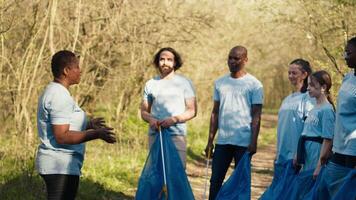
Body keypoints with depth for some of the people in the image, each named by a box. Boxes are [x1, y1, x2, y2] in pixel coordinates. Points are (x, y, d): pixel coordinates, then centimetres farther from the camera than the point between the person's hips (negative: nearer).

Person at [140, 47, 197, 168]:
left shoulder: (184, 83, 4)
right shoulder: (150, 84, 13)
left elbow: (192, 111, 2)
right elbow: (144, 111, 16)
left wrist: (174, 119, -14)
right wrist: (151, 119, -7)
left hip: (177, 135, -3)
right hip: (155, 134, 3)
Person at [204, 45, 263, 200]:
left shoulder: (254, 85, -1)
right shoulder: (220, 83, 12)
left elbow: (256, 115, -4)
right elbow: (215, 112, 14)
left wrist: (253, 142, -11)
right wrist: (210, 140, 9)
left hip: (244, 142, -4)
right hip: (222, 141, 4)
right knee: (215, 180, 3)